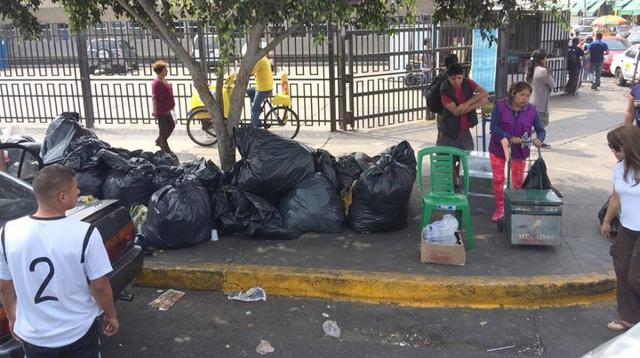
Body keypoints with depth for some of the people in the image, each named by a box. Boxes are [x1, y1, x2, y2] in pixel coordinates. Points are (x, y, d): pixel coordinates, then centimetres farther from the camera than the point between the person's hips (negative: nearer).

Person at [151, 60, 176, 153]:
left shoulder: (164, 80, 9)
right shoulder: (156, 83, -19)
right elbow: (154, 98, -19)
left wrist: (171, 105, 23)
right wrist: (155, 111, -19)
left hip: (166, 110, 10)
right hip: (161, 111, -10)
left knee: (172, 125, 18)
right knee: (163, 129, 1)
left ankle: (159, 141, 32)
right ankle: (165, 149, 14)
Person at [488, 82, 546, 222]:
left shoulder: (531, 110, -8)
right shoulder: (500, 105, -14)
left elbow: (540, 130, -5)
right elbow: (494, 127, -18)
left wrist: (539, 139, -28)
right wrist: (510, 138, -30)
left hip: (519, 151, 1)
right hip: (498, 148, -1)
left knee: (518, 182, 9)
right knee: (498, 180, 6)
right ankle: (499, 209, 21)